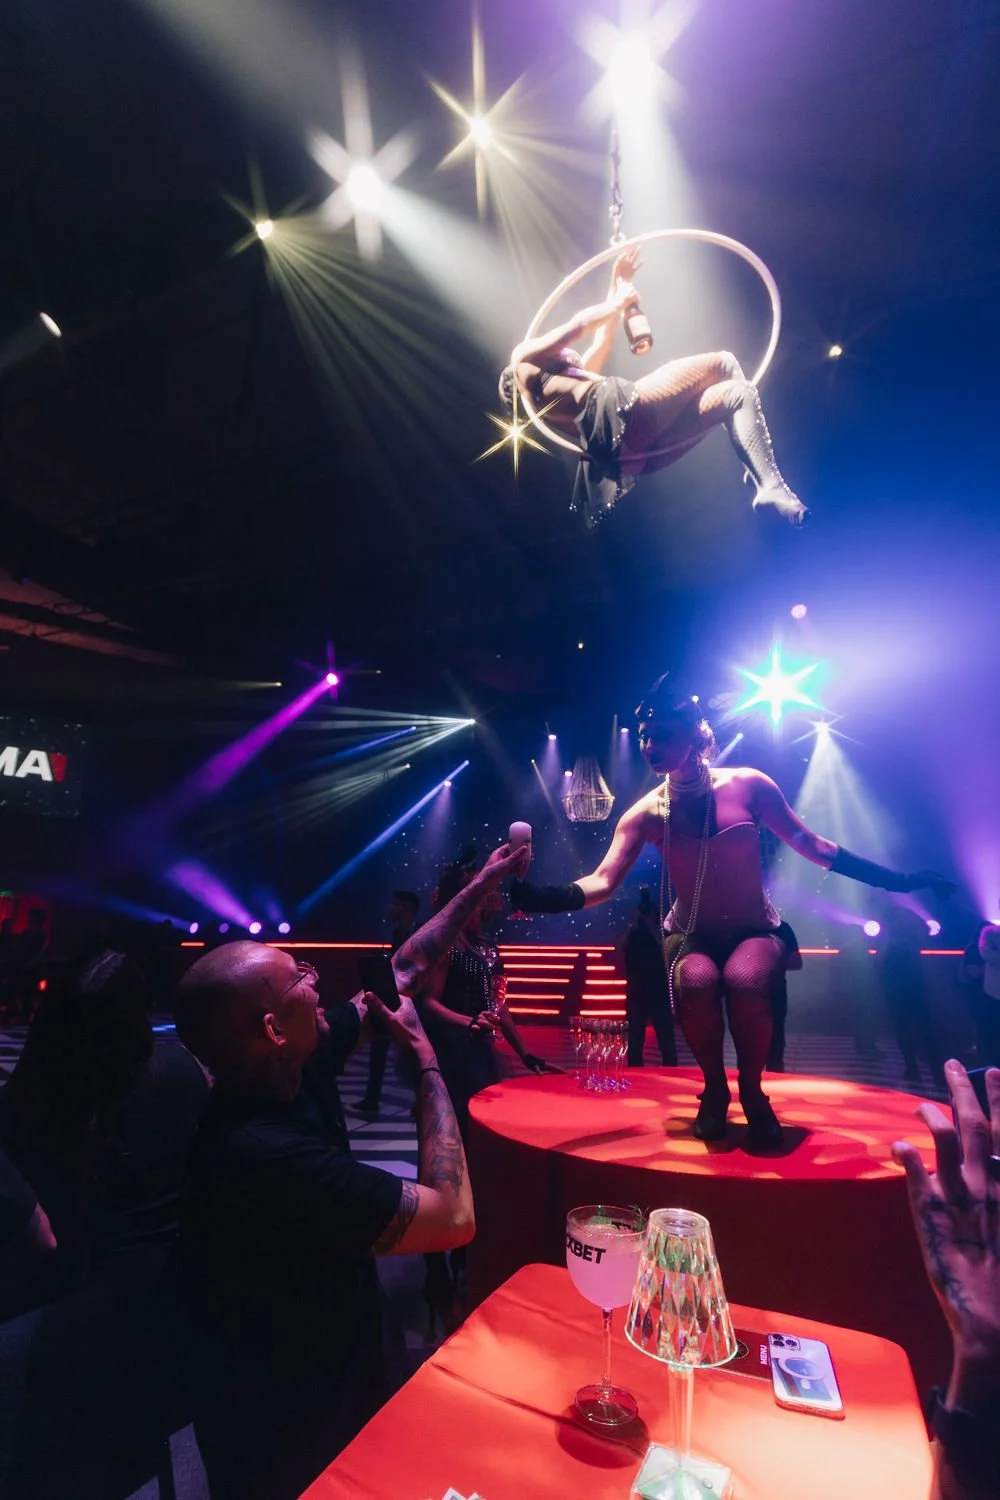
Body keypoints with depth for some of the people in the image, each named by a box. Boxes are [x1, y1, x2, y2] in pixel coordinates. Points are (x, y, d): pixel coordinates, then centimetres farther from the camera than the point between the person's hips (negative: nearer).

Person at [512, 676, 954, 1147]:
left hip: (755, 930, 0)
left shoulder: (748, 785, -9)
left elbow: (813, 847, 0)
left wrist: (896, 879, 1)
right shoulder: (646, 813, -9)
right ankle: (714, 1090, -2)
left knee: (746, 980, -35)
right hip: (691, 934, 1)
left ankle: (752, 1091, -3)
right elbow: (602, 882, -18)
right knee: (696, 980, -34)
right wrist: (540, 897, -36)